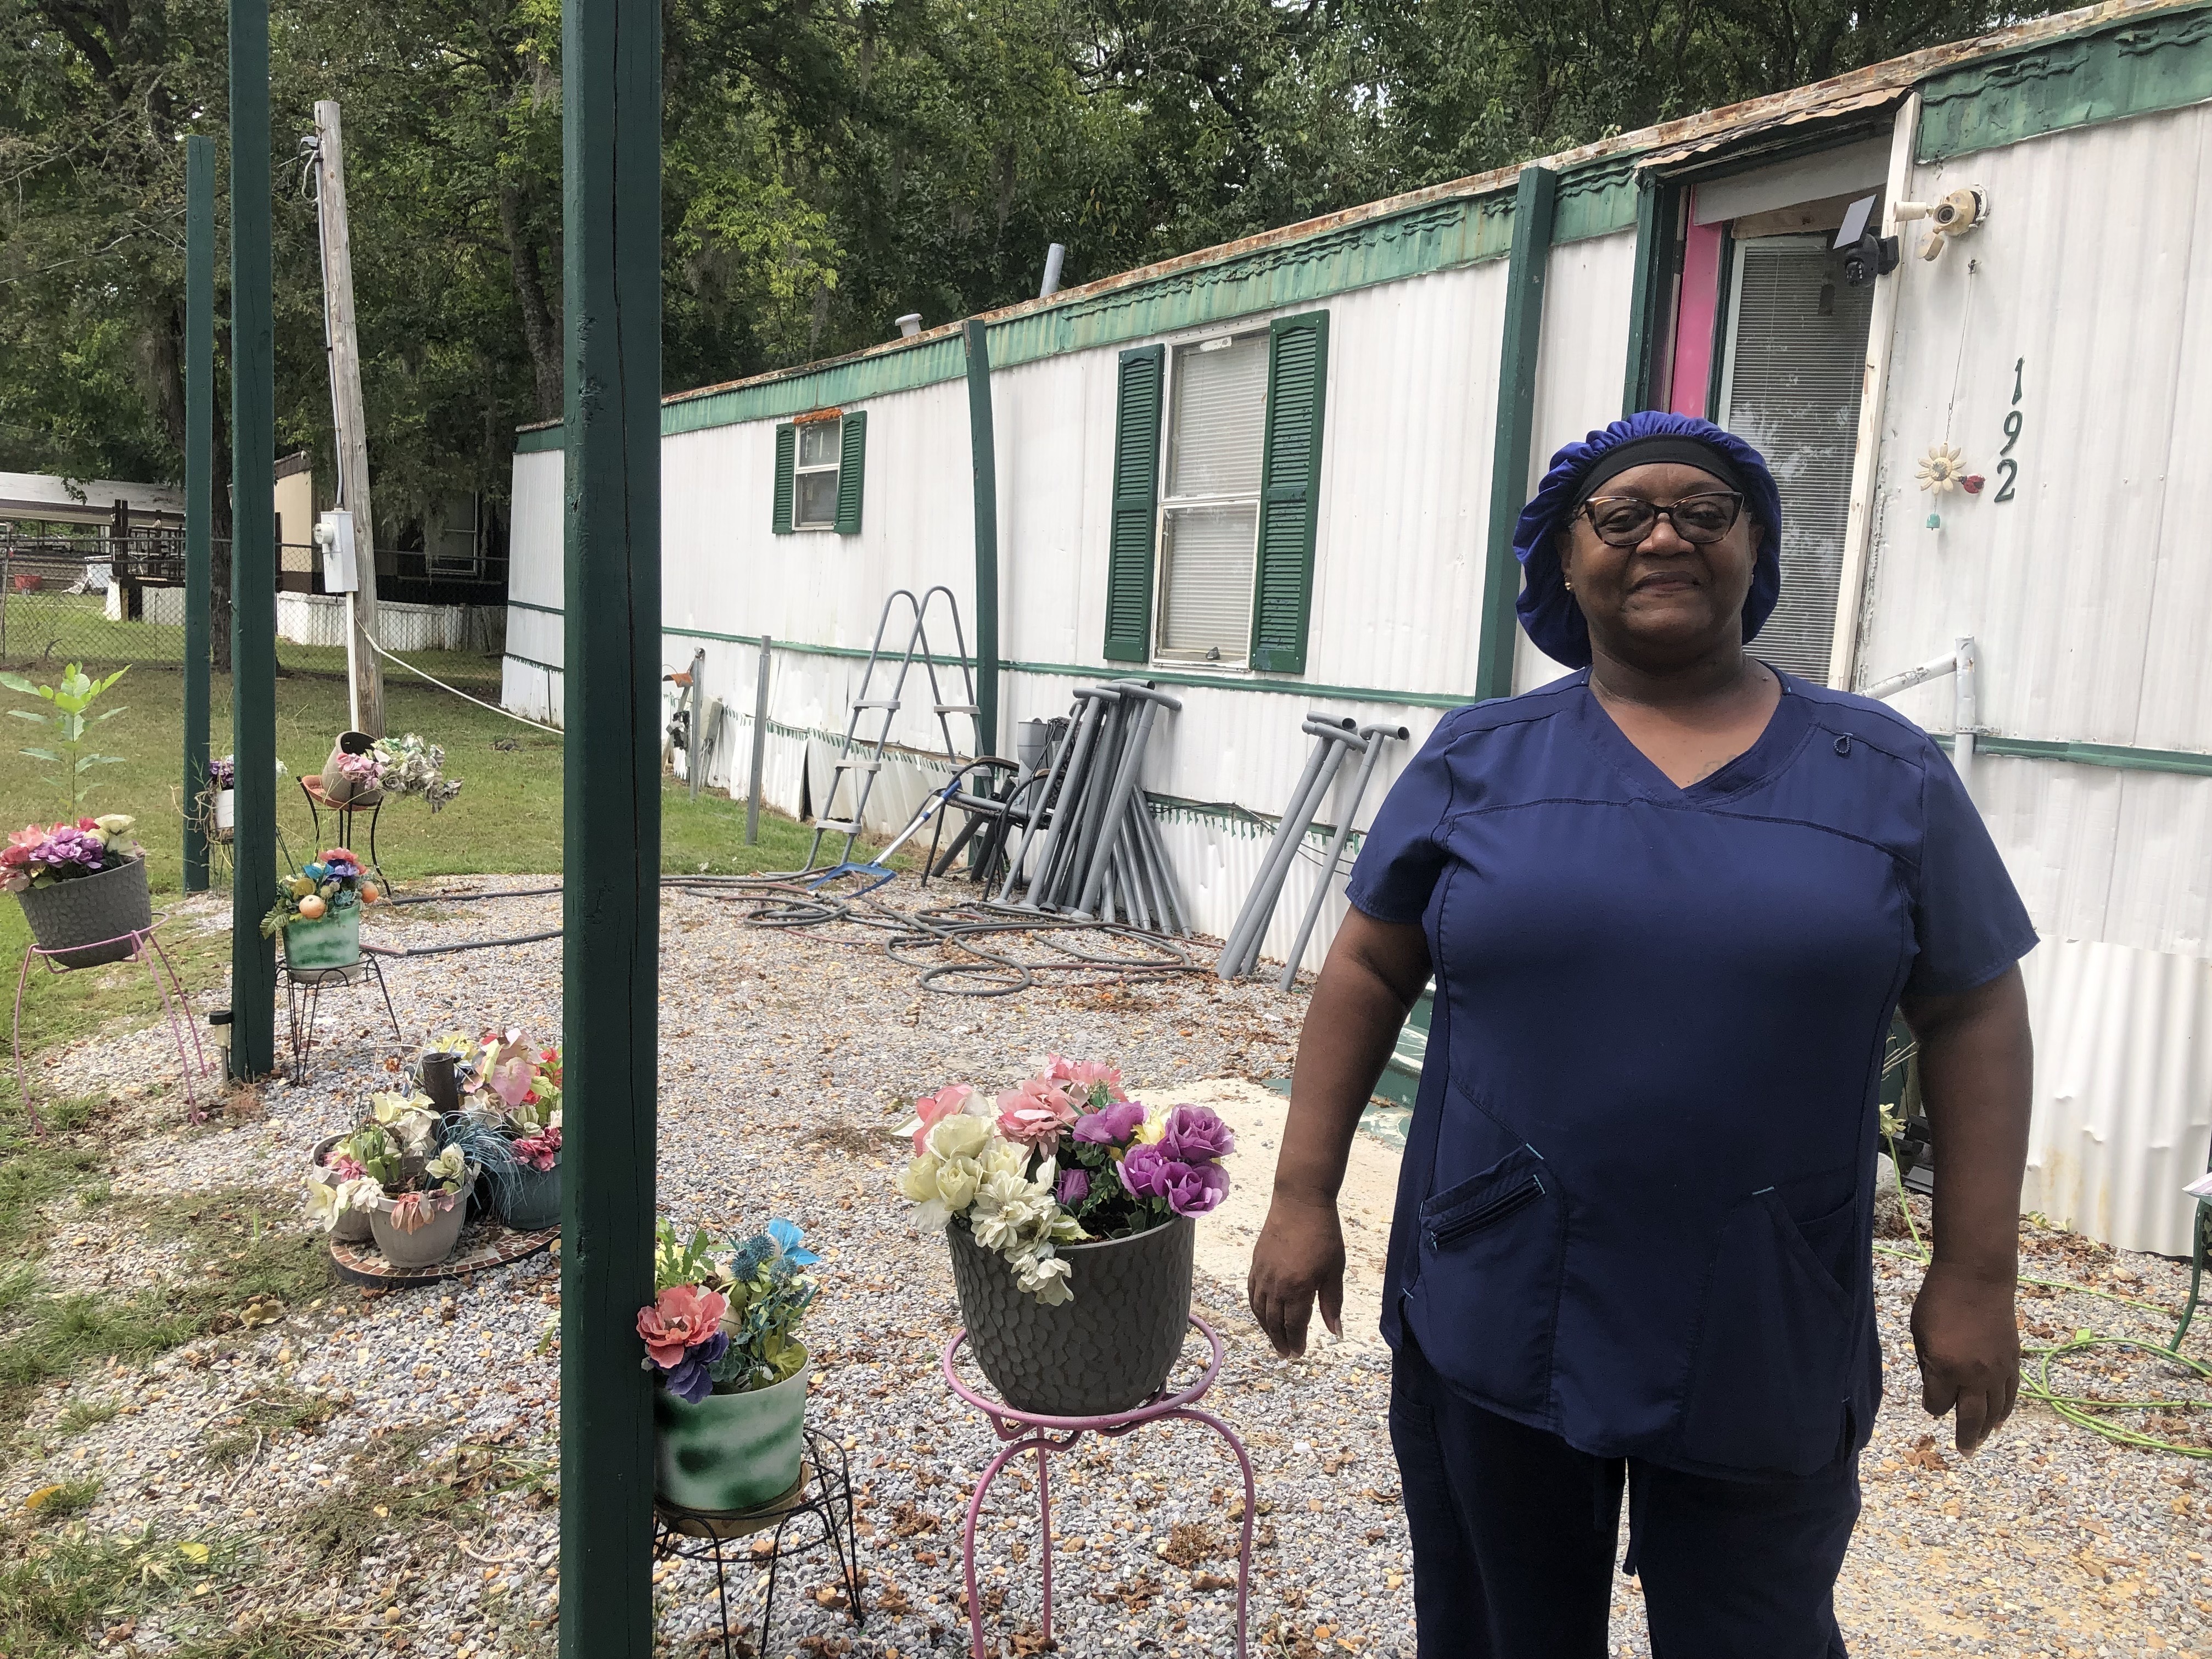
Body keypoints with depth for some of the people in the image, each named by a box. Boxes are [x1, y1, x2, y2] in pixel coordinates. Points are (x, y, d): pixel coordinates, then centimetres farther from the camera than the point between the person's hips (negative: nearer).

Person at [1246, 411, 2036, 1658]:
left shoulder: (1886, 773, 0)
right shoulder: (1480, 760, 0)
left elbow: (1972, 1014, 2)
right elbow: (1369, 972, 2)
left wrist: (1978, 1272, -1)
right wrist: (1305, 1196, 0)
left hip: (1767, 1339, 0)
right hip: (1496, 1312, 1)